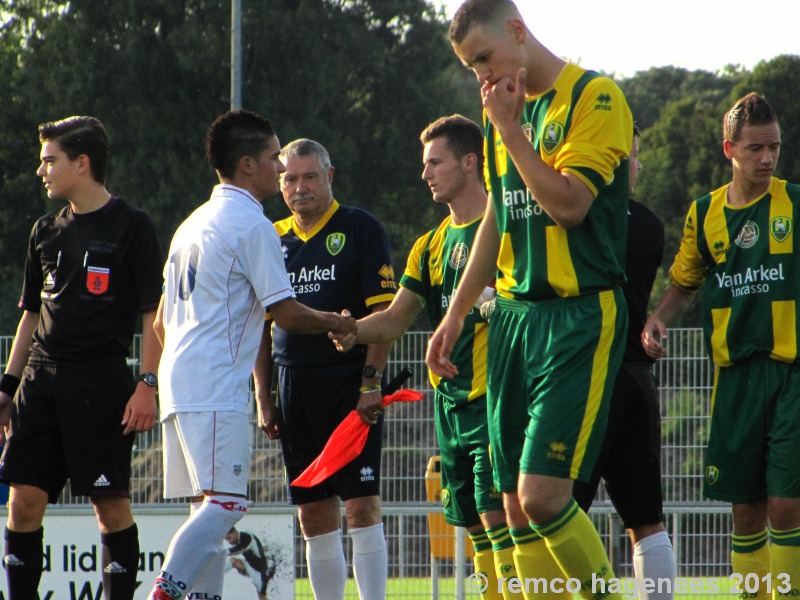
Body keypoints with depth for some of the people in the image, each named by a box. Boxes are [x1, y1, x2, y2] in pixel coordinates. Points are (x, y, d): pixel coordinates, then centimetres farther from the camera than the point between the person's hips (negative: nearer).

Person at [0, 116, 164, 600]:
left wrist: (148, 384, -14)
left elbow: (155, 314, -6)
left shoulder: (132, 227, -3)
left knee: (111, 503, -5)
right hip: (41, 379, 6)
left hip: (102, 382, -6)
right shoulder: (47, 231, 15)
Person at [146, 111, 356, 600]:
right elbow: (288, 315, -8)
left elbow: (163, 323, 25)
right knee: (225, 504, -16)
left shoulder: (195, 224, 22)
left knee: (212, 509, 8)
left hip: (180, 387, 10)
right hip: (217, 391, -10)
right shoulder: (252, 224, -6)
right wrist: (338, 323, 11)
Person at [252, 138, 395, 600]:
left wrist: (371, 380, -14)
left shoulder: (360, 229, 0)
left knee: (362, 504, -10)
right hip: (294, 387, 5)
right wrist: (263, 396, 11)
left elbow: (384, 312, -6)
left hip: (351, 383, -5)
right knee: (314, 514, 5)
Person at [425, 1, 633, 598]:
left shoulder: (594, 98, -8)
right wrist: (455, 316, 25)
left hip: (582, 316, -8)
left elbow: (569, 203, -18)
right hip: (512, 314, 8)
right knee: (516, 505, 1)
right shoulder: (505, 109, 16)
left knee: (542, 495, -17)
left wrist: (509, 128, -13)